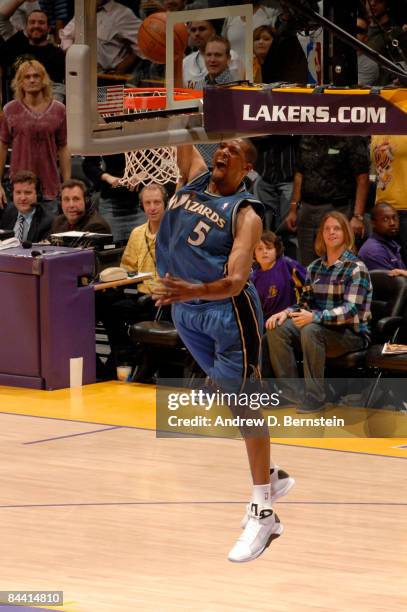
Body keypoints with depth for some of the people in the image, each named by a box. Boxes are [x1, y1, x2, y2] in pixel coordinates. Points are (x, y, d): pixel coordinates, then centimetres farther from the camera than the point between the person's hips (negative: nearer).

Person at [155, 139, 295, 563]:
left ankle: (262, 512, -6)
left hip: (228, 310, -7)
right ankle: (271, 477, 33)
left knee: (242, 401, -7)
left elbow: (236, 281, -25)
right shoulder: (194, 177, 5)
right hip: (186, 310, 7)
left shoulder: (245, 213, -15)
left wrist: (193, 290, -42)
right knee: (229, 397, 17)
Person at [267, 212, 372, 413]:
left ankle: (315, 397, -29)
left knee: (311, 330, -35)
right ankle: (290, 391, -14)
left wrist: (315, 317, -34)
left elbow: (351, 310, -20)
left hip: (352, 334, -6)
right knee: (277, 328, -17)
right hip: (321, 330, 6)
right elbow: (305, 304, 14)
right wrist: (287, 312, -10)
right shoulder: (315, 267, 13)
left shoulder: (355, 268, -9)